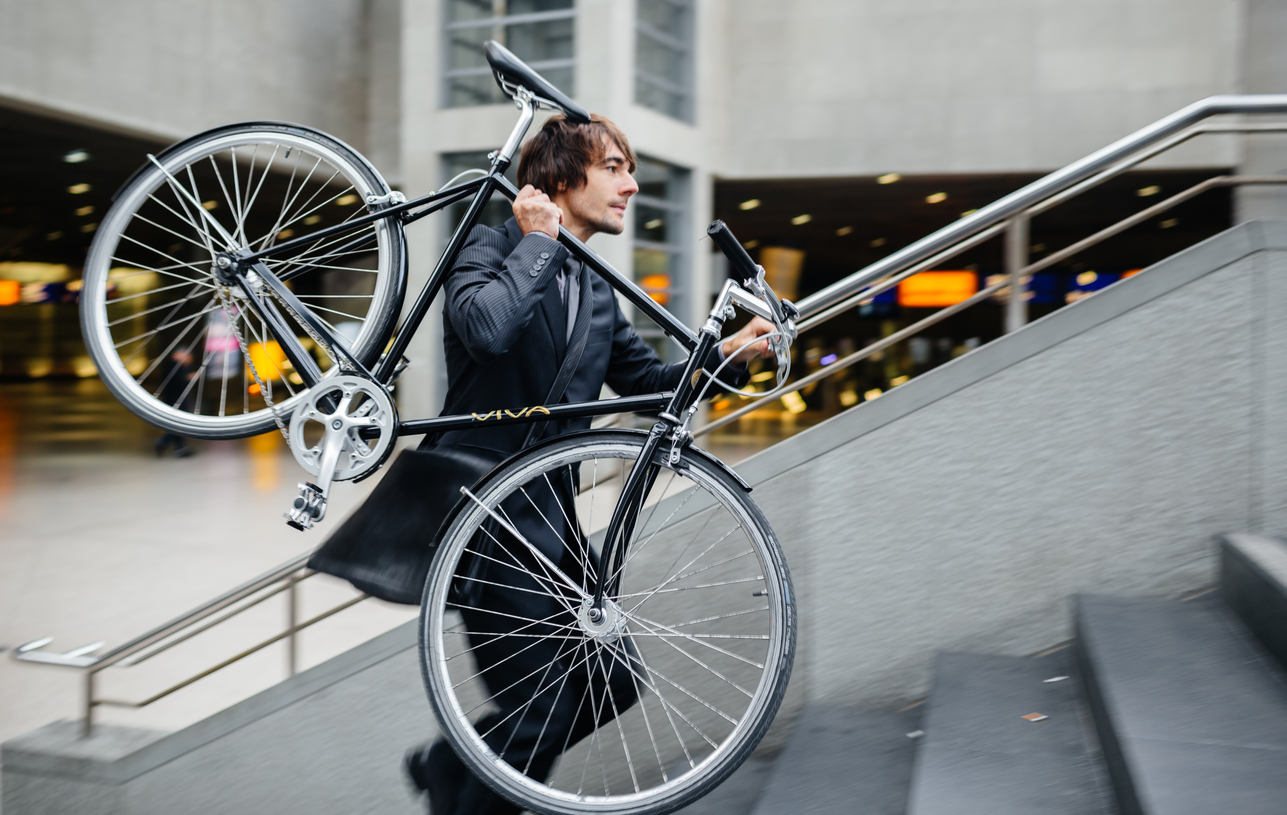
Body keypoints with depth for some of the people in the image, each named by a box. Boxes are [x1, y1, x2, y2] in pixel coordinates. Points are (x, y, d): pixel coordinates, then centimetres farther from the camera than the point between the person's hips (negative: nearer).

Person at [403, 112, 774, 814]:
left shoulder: (595, 289, 16)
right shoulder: (490, 248, -8)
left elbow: (646, 381, 14)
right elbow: (486, 327, -30)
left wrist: (728, 354, 0)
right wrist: (538, 243, -18)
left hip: (550, 513, 8)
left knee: (612, 683, 11)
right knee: (537, 708, -6)